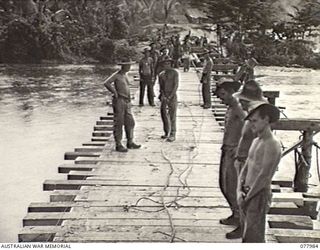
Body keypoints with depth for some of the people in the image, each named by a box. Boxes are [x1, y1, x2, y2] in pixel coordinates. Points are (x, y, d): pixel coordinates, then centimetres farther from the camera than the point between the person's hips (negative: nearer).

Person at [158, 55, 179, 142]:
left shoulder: (175, 72, -1)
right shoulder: (161, 75, 11)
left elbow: (176, 85, -8)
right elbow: (161, 87, 9)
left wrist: (170, 96, -14)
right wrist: (163, 95, -9)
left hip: (172, 95, -5)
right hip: (164, 96, 5)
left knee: (172, 115, -6)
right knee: (163, 113, 7)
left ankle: (172, 135, -2)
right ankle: (167, 133, 20)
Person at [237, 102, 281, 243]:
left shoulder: (272, 145, -16)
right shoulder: (256, 141, 14)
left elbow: (264, 176, -20)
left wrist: (247, 197, -13)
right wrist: (239, 191, -3)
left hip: (259, 196, -8)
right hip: (247, 195, 9)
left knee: (253, 237, -5)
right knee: (247, 235, 15)